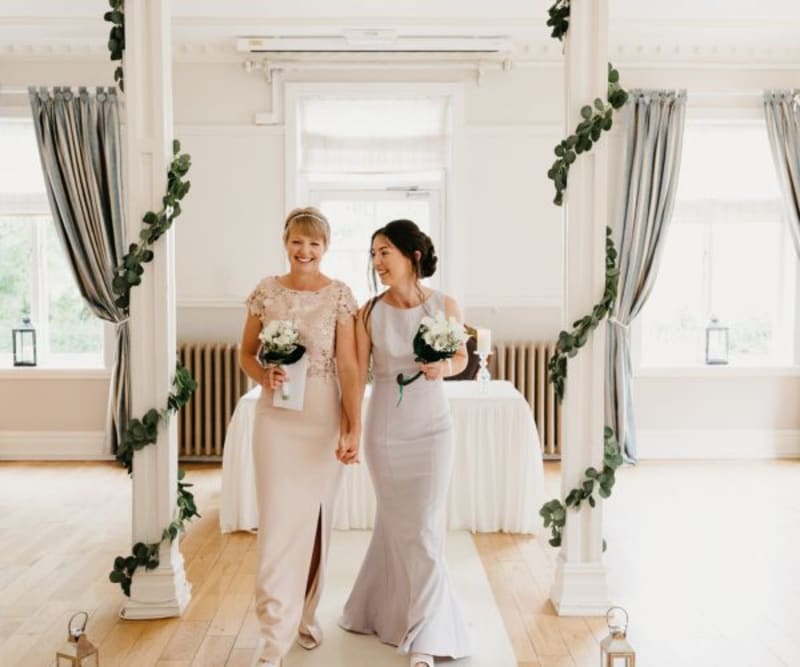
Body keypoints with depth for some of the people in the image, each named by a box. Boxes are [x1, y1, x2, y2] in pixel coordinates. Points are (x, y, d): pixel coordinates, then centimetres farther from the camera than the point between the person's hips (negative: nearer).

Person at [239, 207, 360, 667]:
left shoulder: (340, 295, -5)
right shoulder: (266, 292, 2)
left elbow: (349, 366, -8)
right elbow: (246, 353, 9)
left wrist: (353, 429, -15)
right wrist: (265, 377, -13)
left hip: (324, 417, -1)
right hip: (277, 415, 1)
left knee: (317, 518, 12)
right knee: (280, 520, -2)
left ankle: (307, 614, 33)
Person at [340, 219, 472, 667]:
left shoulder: (445, 306, -5)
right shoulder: (370, 312, -6)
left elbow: (462, 358, 8)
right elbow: (356, 374, -3)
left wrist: (442, 368, -14)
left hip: (431, 428, 0)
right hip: (384, 429, 1)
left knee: (422, 528, 2)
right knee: (398, 525, 11)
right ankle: (424, 631, 32)